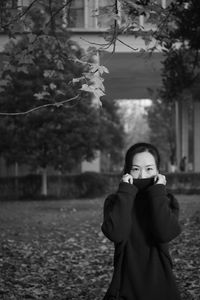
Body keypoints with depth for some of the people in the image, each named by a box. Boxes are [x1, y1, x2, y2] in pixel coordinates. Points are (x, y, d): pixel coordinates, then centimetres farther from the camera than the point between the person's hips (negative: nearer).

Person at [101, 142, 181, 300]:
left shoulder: (166, 201, 0)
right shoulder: (116, 201, -1)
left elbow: (165, 234, -20)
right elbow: (116, 234, -21)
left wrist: (158, 193, -16)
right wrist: (126, 192, -16)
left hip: (160, 286, 1)